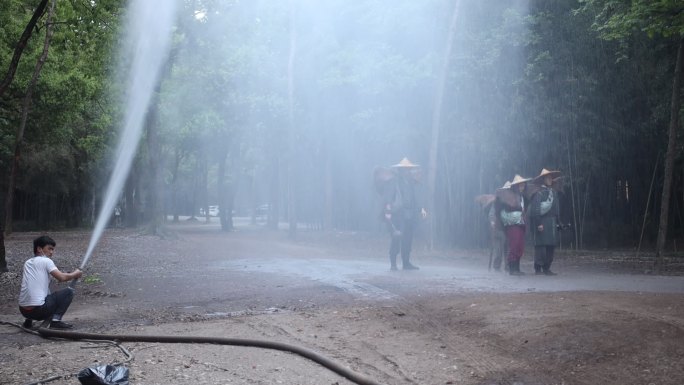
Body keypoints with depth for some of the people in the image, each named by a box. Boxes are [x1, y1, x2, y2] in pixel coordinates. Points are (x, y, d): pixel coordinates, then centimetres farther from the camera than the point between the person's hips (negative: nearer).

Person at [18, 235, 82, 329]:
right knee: (68, 292, 4)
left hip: (23, 310, 8)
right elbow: (61, 278, -12)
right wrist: (75, 274, 7)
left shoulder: (27, 263, 19)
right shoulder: (46, 261, -1)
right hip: (38, 309, -8)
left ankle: (29, 320, 19)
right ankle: (56, 320, -9)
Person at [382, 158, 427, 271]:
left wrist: (420, 209, 14)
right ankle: (393, 263, -4)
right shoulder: (393, 182, -4)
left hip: (409, 217, 7)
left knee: (408, 239, 8)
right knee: (396, 238, -11)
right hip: (397, 215, -7)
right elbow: (387, 198, -10)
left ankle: (406, 263, 16)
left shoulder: (411, 183, 18)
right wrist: (387, 212, -20)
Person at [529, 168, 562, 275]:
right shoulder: (539, 193, -8)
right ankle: (538, 268, -3)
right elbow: (535, 209, -13)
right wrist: (538, 223, -17)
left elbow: (556, 209, 19)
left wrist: (557, 222, 15)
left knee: (551, 245, 6)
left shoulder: (553, 192, 16)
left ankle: (546, 267, 12)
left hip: (552, 222, 7)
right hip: (542, 223, -7)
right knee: (541, 245, -7)